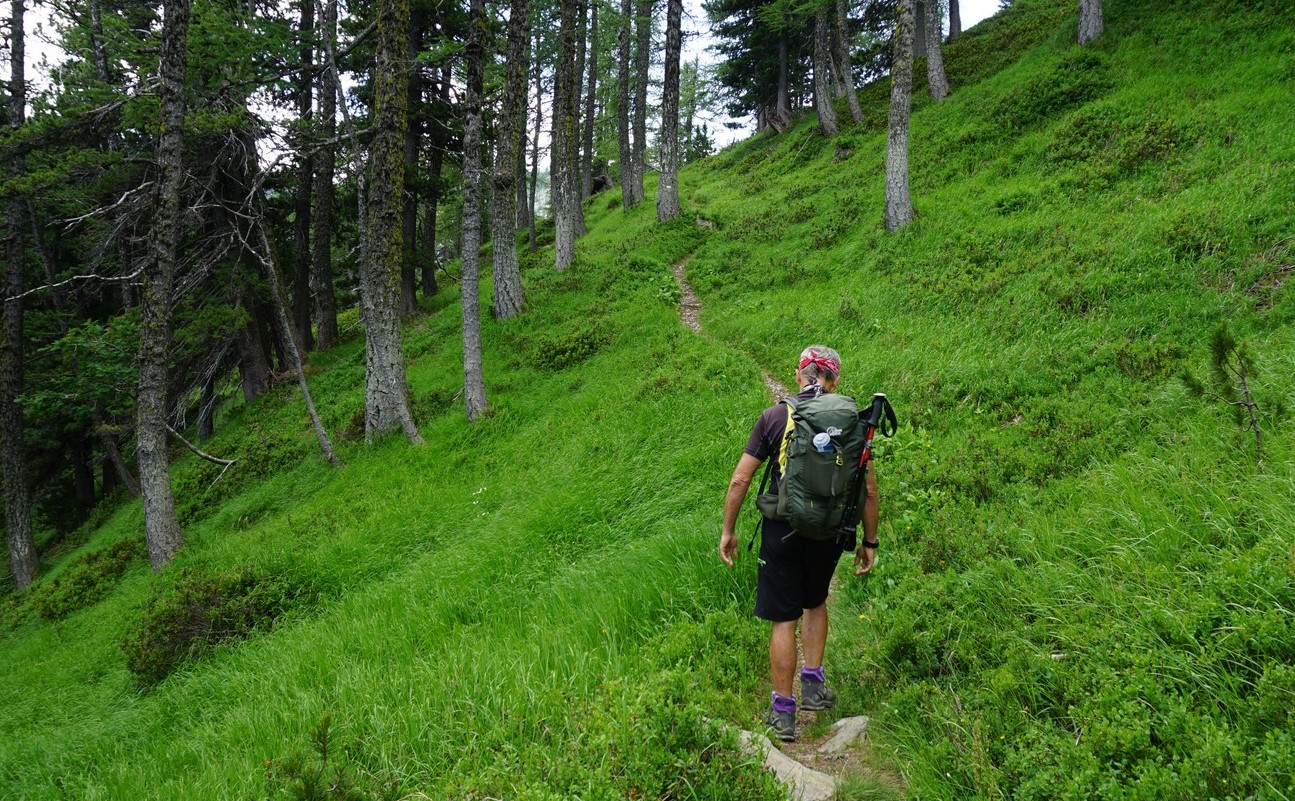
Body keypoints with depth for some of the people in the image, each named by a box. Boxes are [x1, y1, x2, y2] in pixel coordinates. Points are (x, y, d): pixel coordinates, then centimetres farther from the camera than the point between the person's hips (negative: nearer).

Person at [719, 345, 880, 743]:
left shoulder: (773, 417, -6)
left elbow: (739, 480, -7)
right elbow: (869, 489, 0)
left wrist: (728, 531, 4)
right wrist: (869, 540, 11)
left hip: (782, 531, -2)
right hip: (829, 533, 2)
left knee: (784, 619, 6)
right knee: (815, 602, 28)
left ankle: (783, 711, 12)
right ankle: (814, 683, 26)